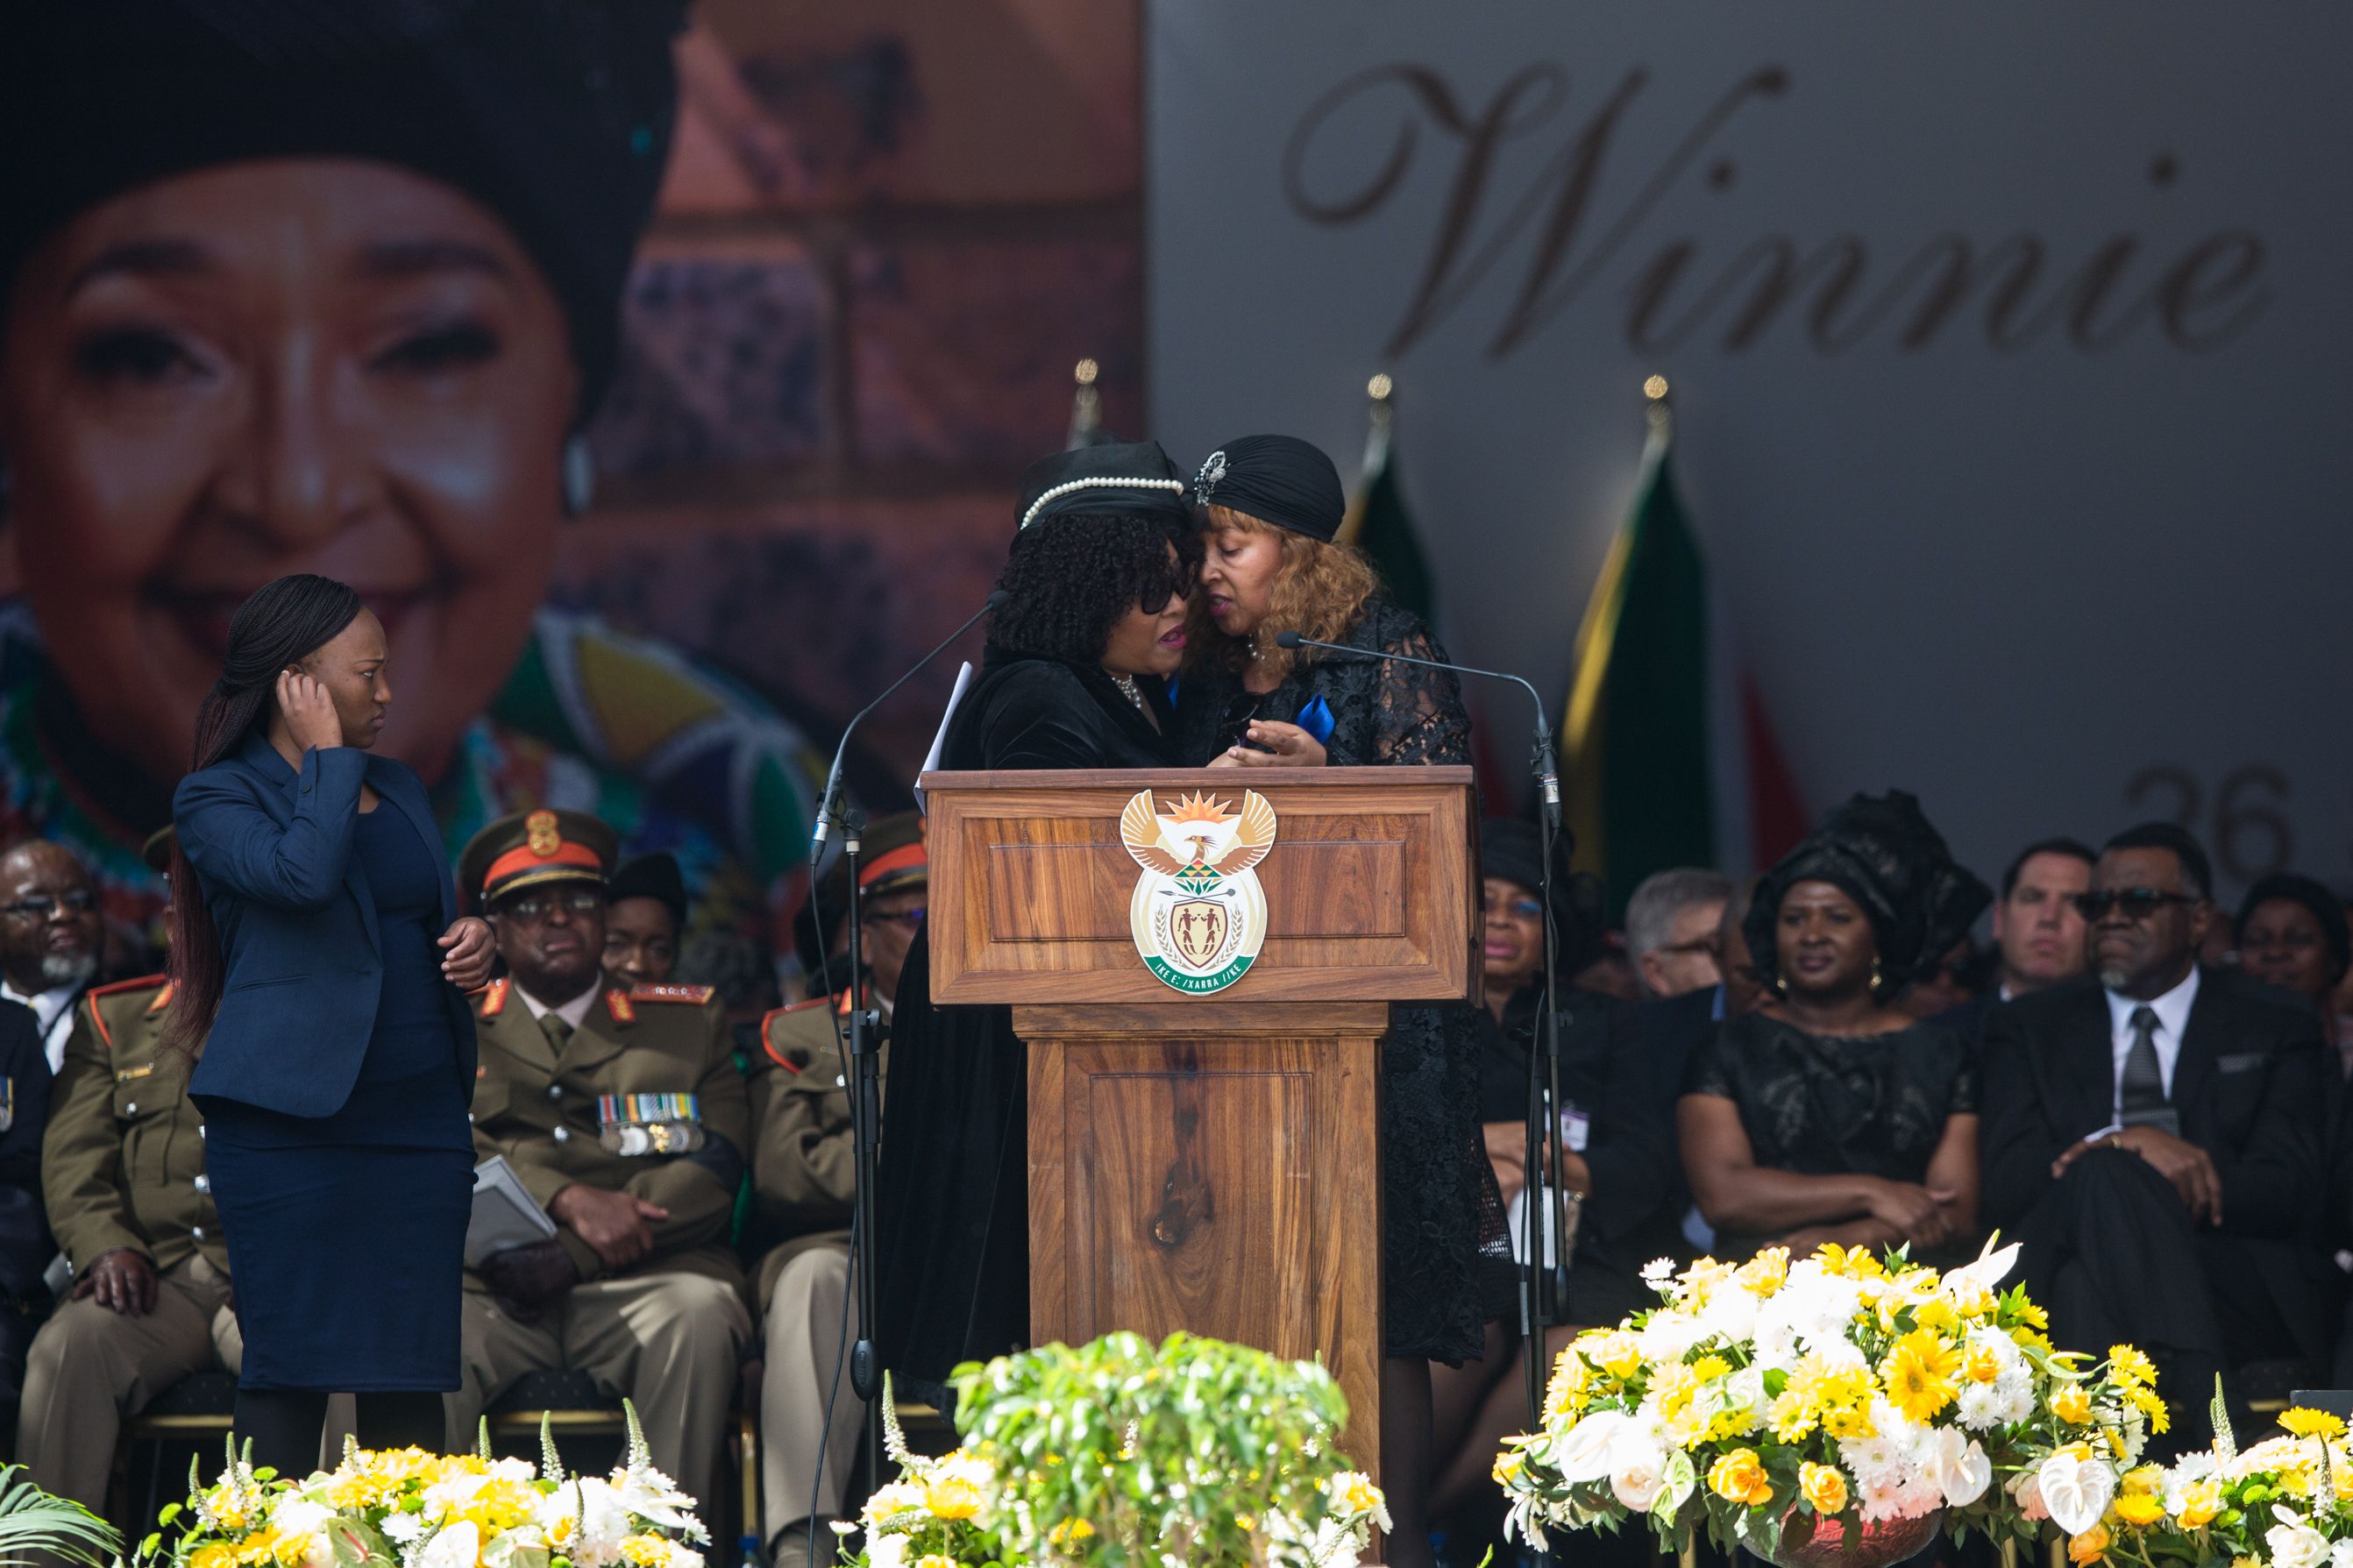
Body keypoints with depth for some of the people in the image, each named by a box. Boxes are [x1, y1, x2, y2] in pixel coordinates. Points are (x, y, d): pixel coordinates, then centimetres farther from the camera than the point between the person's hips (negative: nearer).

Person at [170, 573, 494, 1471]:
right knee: (292, 1366, -8)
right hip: (293, 1119, -6)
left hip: (421, 1112, 6)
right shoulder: (218, 799, -2)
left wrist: (472, 945, 6)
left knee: (411, 1370, 3)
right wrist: (326, 758, -7)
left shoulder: (398, 790, 19)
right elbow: (302, 873, -22)